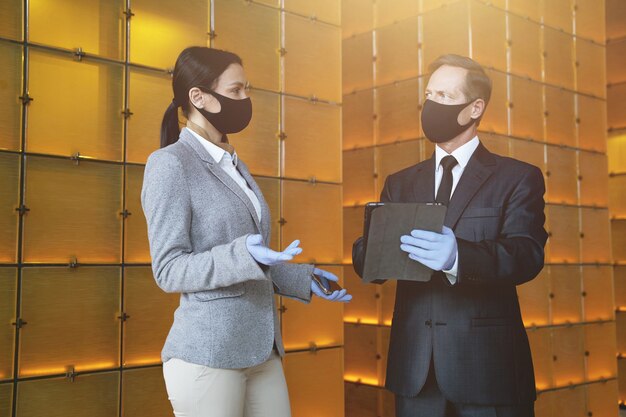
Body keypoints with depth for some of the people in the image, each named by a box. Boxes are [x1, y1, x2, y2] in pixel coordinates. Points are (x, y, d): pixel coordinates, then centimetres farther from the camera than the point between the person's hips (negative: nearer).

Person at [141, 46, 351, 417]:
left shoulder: (235, 165, 15)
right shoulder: (170, 164, -10)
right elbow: (169, 270, -15)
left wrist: (303, 280, 13)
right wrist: (244, 256, -28)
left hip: (262, 349, 7)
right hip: (207, 355, -7)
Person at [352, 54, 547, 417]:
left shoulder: (519, 178, 0)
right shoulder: (400, 183, 12)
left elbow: (528, 254, -14)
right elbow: (365, 253, 4)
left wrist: (459, 256, -33)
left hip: (487, 364, -3)